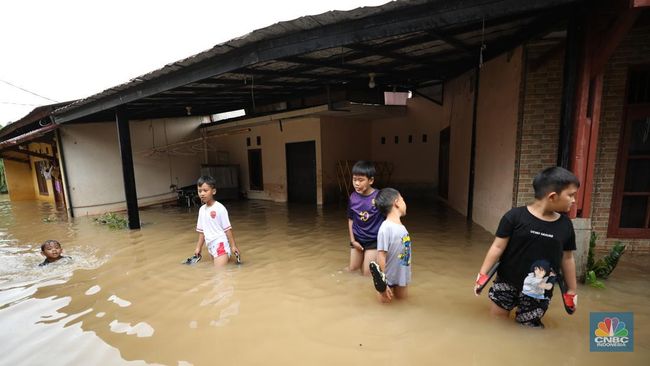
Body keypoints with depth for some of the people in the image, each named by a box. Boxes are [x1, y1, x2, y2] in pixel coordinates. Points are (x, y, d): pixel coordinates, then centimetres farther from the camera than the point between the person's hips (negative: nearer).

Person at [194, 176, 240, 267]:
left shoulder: (220, 208, -14)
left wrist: (233, 246, -10)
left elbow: (228, 229, -11)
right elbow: (202, 231, 15)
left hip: (221, 244, -7)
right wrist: (198, 247, 15)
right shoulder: (202, 209, 7)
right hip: (211, 246, 7)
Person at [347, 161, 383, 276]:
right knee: (352, 269, 18)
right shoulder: (353, 198, -10)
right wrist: (352, 240, 0)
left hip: (374, 240, -3)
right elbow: (350, 220, 1)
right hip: (357, 239, 4)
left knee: (367, 273, 4)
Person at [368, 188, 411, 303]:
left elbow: (405, 251, 8)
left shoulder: (401, 226, -4)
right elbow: (381, 255, -27)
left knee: (402, 297, 27)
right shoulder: (386, 228, -29)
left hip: (402, 274, 7)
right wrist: (383, 281, -23)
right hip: (388, 275, -7)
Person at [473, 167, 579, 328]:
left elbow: (567, 258, 9)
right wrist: (482, 274, -12)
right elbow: (498, 247, -11)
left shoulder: (565, 225, -2)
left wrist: (571, 290, 15)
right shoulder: (515, 216, -15)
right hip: (507, 282, -2)